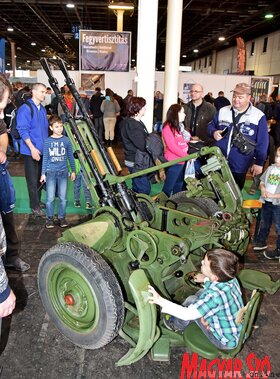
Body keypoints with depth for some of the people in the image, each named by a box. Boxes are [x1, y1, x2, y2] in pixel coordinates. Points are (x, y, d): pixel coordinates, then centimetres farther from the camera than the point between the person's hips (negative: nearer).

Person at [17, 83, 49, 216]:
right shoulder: (25, 109, -12)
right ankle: (35, 206, 8)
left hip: (42, 150, 8)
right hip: (31, 150, -7)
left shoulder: (42, 109, 11)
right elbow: (23, 131, -17)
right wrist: (32, 148, -21)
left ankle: (38, 201, 27)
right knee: (33, 179, -1)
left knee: (40, 178, 15)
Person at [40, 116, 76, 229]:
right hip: (51, 172, -1)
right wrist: (43, 173, 2)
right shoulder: (47, 141, 0)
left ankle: (62, 217, 18)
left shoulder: (66, 140, 2)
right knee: (50, 197, -1)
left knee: (63, 197, 5)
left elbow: (70, 156, 9)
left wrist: (73, 171, 11)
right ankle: (49, 218, 14)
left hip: (63, 172, 1)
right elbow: (45, 158, 3)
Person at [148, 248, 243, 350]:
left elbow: (188, 314, -34)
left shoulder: (215, 295, -36)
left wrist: (160, 301, -35)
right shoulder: (231, 278, -14)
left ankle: (177, 325, 24)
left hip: (226, 342, -7)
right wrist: (206, 279, 15)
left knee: (191, 301, -3)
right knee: (202, 293, 11)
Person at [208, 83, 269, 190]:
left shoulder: (258, 116, -5)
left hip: (239, 166, -2)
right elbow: (211, 125, 17)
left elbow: (262, 143, -2)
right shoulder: (223, 111, 4)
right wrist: (214, 132, -7)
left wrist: (259, 163, -3)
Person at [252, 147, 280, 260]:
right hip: (266, 202, 6)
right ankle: (261, 242, 43)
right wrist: (263, 189, -5)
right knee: (264, 224, 23)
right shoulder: (271, 168, 1)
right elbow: (262, 182, 13)